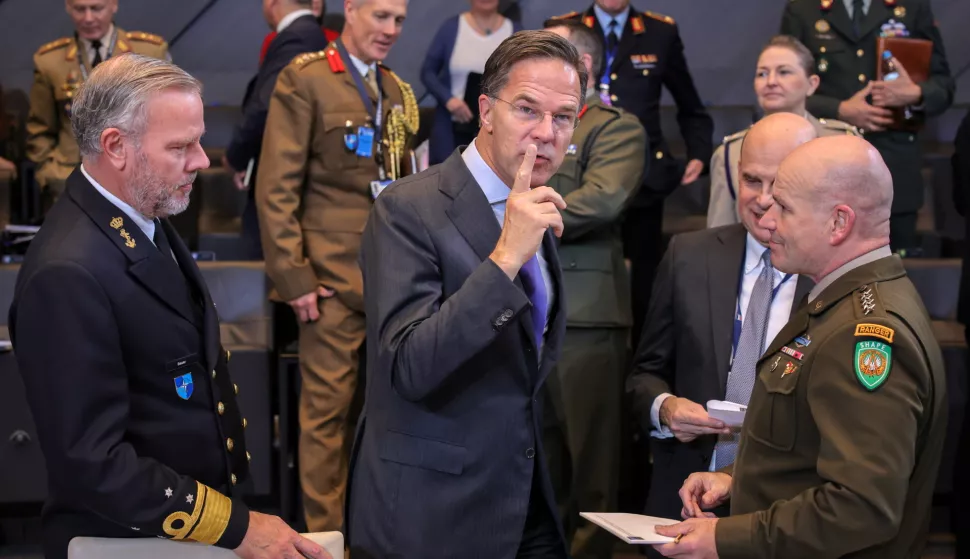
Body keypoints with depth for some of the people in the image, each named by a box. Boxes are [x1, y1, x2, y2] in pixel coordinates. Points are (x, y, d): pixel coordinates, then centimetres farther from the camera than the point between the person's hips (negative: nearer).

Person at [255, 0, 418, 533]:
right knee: (328, 406, -1)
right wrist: (293, 276, -14)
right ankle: (325, 531, 9)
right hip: (334, 273, -6)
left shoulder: (397, 92, 15)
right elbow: (276, 187, -9)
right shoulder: (304, 79, -6)